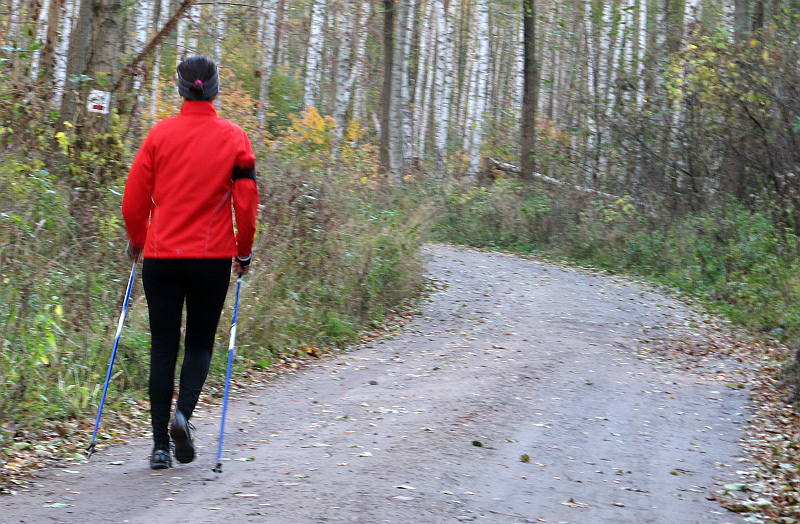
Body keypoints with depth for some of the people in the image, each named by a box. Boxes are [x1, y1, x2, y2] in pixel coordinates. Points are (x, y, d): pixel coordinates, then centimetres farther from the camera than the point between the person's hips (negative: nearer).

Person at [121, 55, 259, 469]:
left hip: (161, 256, 0)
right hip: (212, 257, 0)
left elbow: (134, 199, 1)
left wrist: (136, 241, 18)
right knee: (200, 343, 14)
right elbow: (246, 203, -1)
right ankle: (183, 412, -12)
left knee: (163, 347, 7)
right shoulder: (234, 137, 0)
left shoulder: (159, 134, -1)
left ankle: (160, 446, 6)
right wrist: (244, 251, 13)